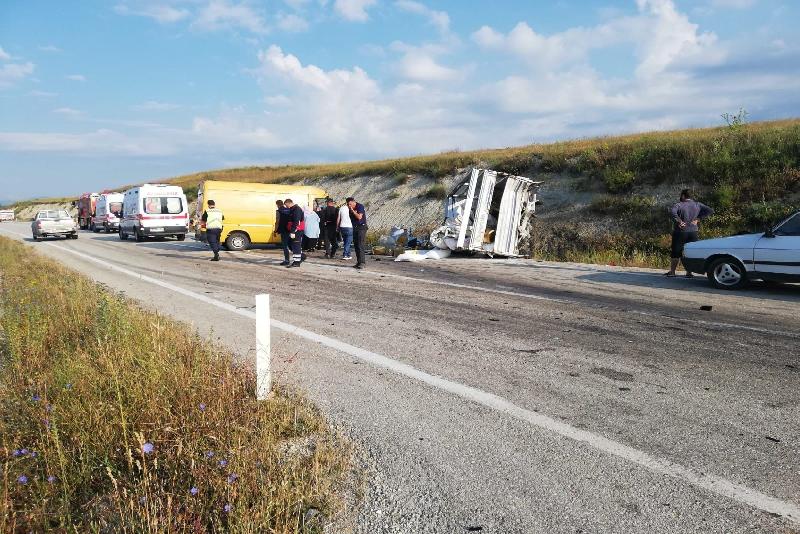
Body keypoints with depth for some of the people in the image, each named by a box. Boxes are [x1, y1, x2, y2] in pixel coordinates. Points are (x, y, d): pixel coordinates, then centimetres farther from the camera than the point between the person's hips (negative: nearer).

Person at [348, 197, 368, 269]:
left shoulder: (360, 207, -10)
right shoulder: (350, 209, 11)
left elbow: (359, 217, -20)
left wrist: (353, 211, -18)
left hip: (361, 227, -8)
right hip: (355, 228, 8)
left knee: (361, 246, -15)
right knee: (356, 246, 6)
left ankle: (362, 263, -17)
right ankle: (358, 262, 10)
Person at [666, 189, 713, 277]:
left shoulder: (679, 205, -9)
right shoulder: (697, 205, 5)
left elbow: (672, 212, -28)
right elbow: (709, 210, 4)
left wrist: (679, 221, -19)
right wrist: (698, 219, 0)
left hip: (680, 232, -4)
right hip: (693, 232, 4)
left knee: (676, 253, 3)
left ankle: (672, 272, 7)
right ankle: (689, 272, 7)